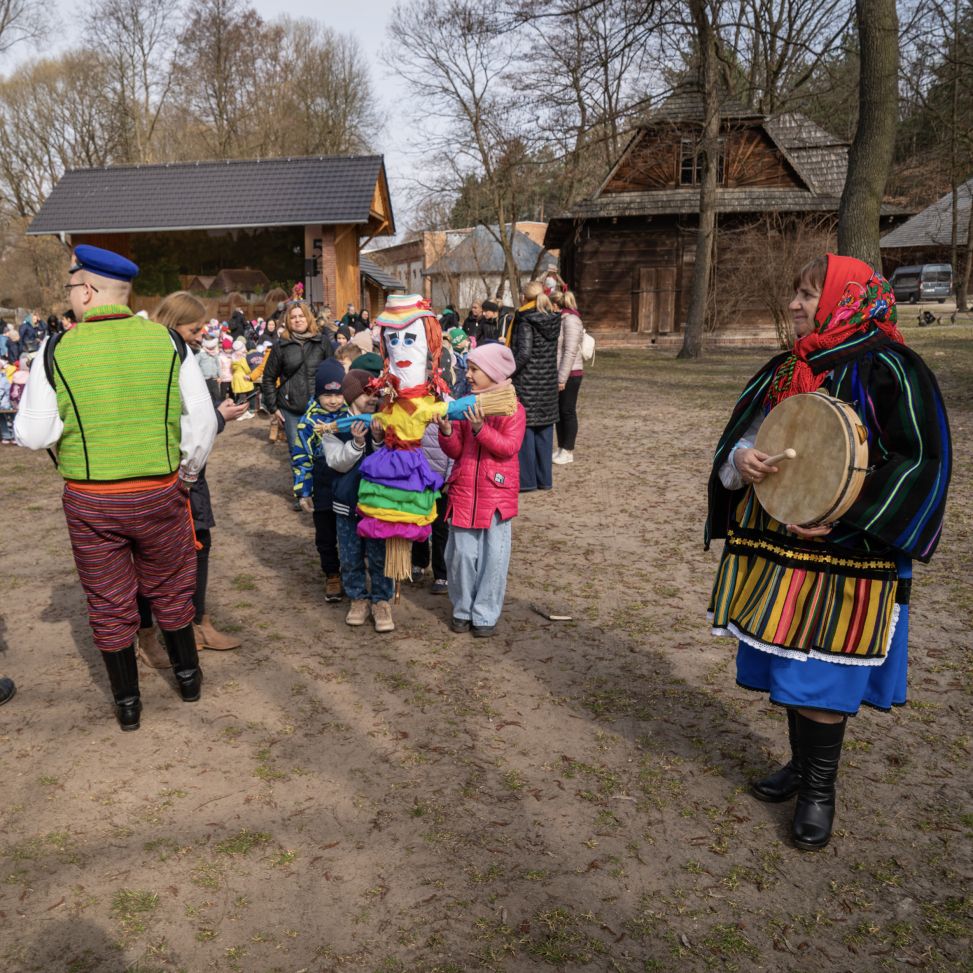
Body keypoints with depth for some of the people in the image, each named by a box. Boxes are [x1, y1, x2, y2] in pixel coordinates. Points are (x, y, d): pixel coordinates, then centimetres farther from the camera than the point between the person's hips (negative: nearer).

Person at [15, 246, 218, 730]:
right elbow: (202, 421, -2)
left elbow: (32, 434, -7)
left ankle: (127, 702, 29)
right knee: (170, 591, 21)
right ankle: (188, 676, 37)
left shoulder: (57, 351, -9)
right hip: (160, 492, 1)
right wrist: (187, 473, 13)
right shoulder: (167, 341, -6)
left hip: (89, 501, -1)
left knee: (109, 604, 14)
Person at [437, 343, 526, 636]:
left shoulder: (512, 408, -5)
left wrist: (480, 428, -26)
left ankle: (486, 614, 17)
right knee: (462, 553, 8)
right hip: (464, 489, 3)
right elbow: (455, 451, 4)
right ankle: (463, 609, 24)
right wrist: (447, 431, -15)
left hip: (497, 492, -3)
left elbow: (509, 447, -15)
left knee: (493, 555, 5)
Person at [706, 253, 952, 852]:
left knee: (821, 669, 1)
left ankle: (821, 790, 20)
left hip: (843, 552, -6)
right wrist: (741, 459, -11)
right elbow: (742, 435, 15)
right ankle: (802, 764, 35)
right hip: (778, 544, 7)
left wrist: (841, 518, -21)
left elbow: (921, 460, -14)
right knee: (789, 659, 15)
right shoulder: (786, 369, 9)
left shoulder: (887, 368, -12)